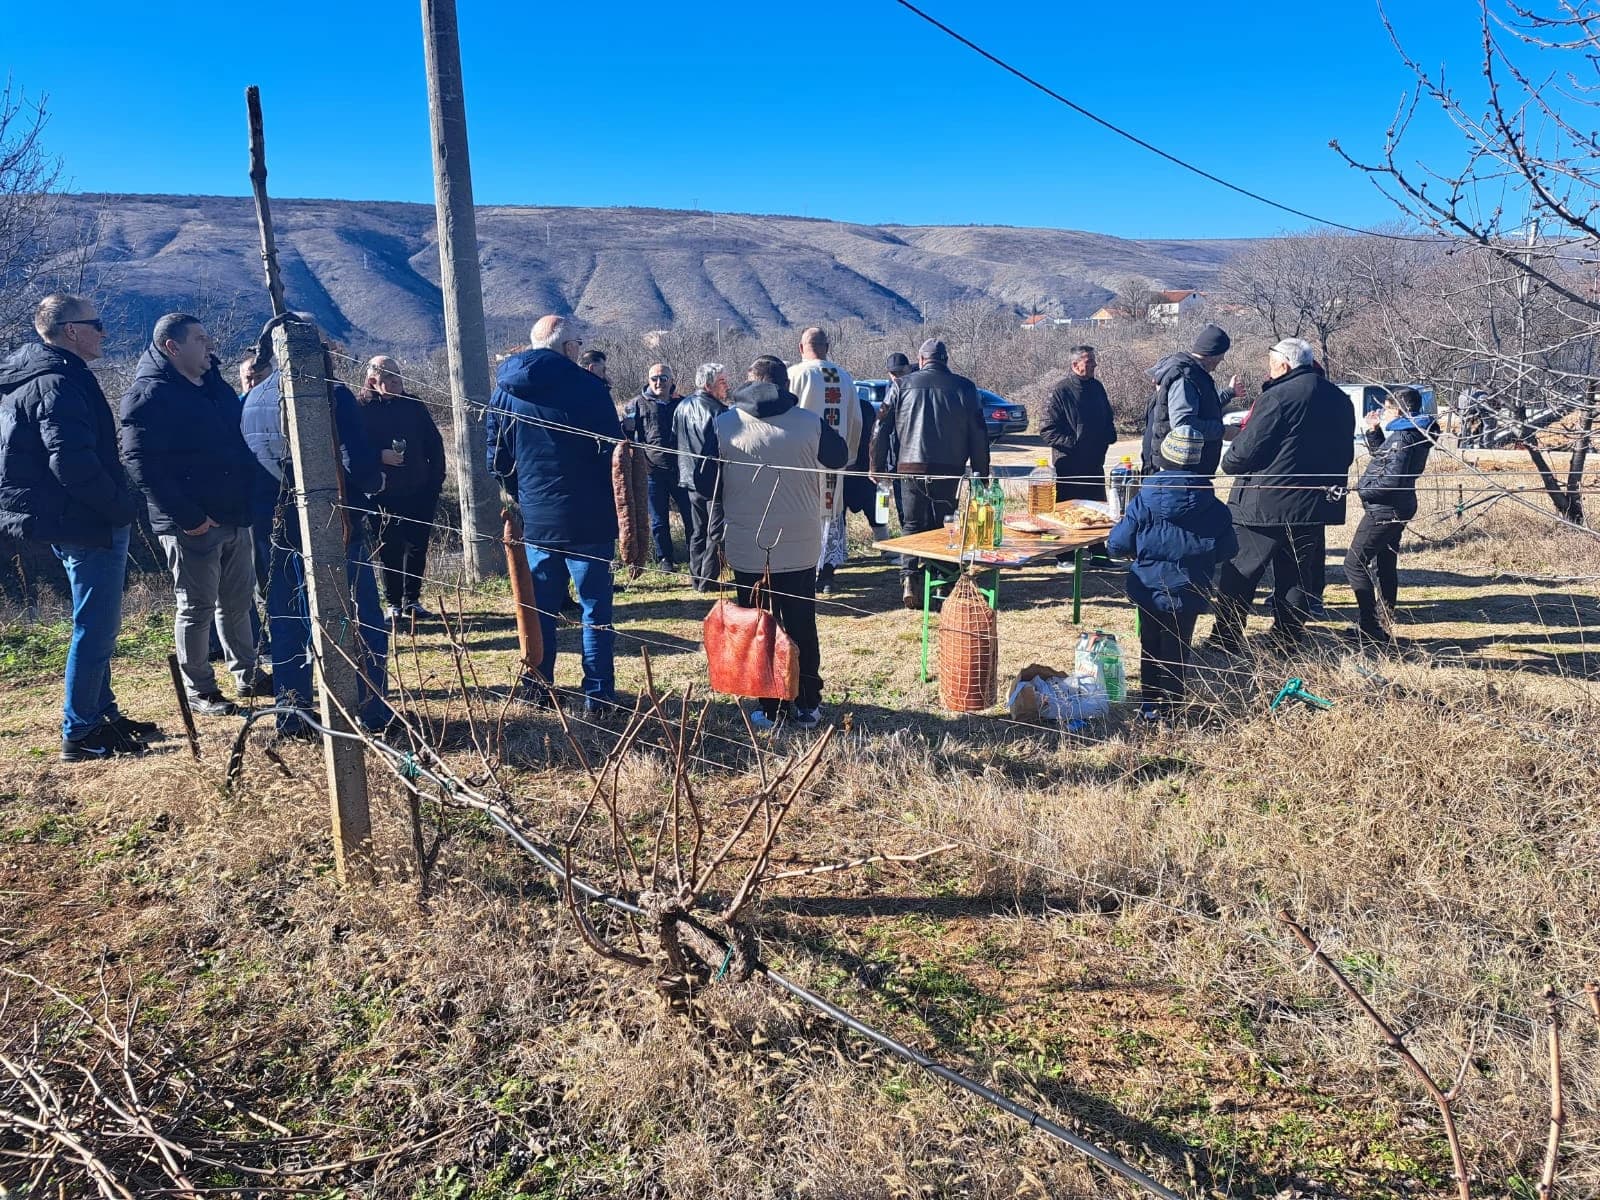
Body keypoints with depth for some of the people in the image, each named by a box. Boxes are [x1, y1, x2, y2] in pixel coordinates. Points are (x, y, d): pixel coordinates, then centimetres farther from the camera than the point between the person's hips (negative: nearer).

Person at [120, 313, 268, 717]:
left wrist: (250, 498, 9)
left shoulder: (214, 384, 13)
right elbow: (141, 464, -18)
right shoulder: (149, 395, -12)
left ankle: (248, 675, 28)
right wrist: (188, 518, -21)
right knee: (197, 607, 2)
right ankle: (199, 690, 14)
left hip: (236, 516, 8)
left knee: (238, 602, 16)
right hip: (191, 526, -7)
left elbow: (239, 438, 22)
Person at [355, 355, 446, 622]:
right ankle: (393, 602, 15)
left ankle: (411, 600, 18)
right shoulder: (361, 409, -3)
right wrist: (381, 457, -21)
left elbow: (434, 444, 10)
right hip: (383, 494, -3)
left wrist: (436, 480, 4)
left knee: (417, 546, 6)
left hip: (419, 491, 3)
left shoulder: (414, 406, 7)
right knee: (389, 550, 4)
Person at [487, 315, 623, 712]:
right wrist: (620, 511, 2)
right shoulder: (587, 388, -9)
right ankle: (598, 696, 6)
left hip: (535, 521, 4)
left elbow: (497, 457, 11)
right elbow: (613, 455, -8)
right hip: (588, 520, -4)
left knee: (540, 609, 15)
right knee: (596, 611, 4)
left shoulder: (505, 390, 6)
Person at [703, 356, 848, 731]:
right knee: (803, 628, 14)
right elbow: (839, 457, 11)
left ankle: (769, 710, 15)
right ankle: (807, 706, 21)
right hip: (801, 548, 1)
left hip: (746, 549, -1)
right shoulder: (810, 423, -8)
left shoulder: (723, 425, -8)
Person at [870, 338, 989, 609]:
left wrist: (877, 467, 10)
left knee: (912, 525, 8)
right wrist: (982, 473, 11)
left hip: (911, 468, 0)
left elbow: (882, 429, 3)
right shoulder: (964, 387, 4)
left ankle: (909, 575, -10)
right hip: (949, 470, 0)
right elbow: (978, 434, 5)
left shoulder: (901, 385, 3)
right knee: (944, 526, 11)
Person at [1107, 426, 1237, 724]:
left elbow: (1118, 545, -11)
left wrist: (1135, 552, 11)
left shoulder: (1143, 500, -13)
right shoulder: (1212, 506, -8)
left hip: (1149, 589, 0)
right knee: (1177, 651, 10)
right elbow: (1227, 550, 0)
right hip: (1188, 592, 0)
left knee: (1150, 646, 17)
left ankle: (1149, 704, 24)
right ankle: (1168, 709, 14)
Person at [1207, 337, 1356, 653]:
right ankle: (1287, 641, 17)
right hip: (1314, 505, 7)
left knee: (1239, 573, 3)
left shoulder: (1278, 397, -15)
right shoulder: (1339, 399, 11)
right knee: (1297, 576, 14)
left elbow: (1245, 451, -16)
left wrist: (1229, 461, 3)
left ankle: (1226, 639, 6)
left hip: (1266, 503, -7)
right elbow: (1345, 452, 18)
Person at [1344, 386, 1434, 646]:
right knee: (1384, 566, 17)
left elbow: (1391, 480, -26)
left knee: (1355, 563, -8)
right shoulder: (1404, 433, 10)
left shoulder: (1403, 436, -20)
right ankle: (1384, 625, 26)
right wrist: (1374, 431, 14)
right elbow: (1383, 457, 24)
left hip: (1385, 510, -11)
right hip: (1394, 509, 11)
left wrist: (1363, 489, -12)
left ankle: (1372, 628, -9)